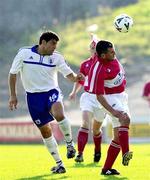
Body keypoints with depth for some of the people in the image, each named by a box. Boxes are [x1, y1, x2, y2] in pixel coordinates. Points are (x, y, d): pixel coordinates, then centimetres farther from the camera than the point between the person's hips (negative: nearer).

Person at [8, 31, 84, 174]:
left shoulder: (57, 57, -2)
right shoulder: (24, 53, -5)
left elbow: (69, 75, -1)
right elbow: (13, 73, 3)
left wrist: (76, 77, -25)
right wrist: (13, 95, 0)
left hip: (51, 92, -1)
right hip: (33, 96, 1)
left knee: (59, 115, -33)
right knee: (45, 130, 3)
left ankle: (70, 144, -10)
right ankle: (59, 163, 15)